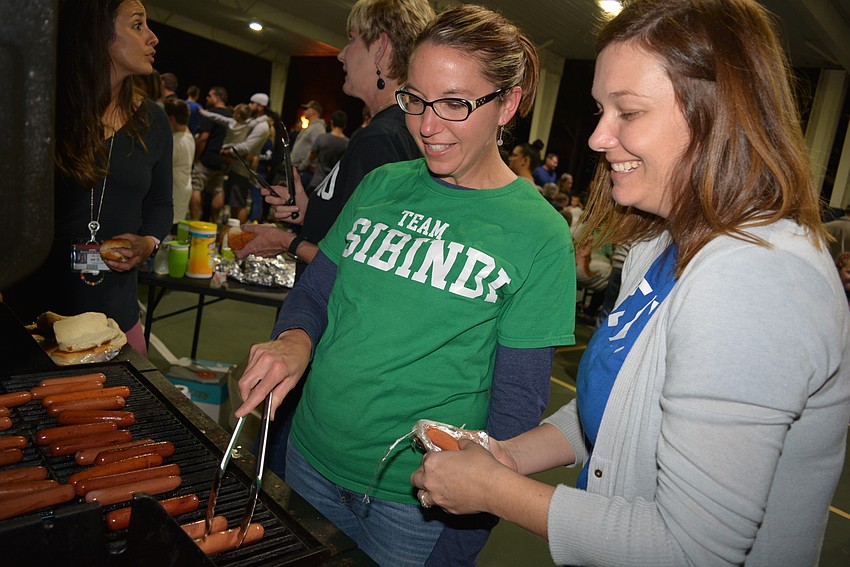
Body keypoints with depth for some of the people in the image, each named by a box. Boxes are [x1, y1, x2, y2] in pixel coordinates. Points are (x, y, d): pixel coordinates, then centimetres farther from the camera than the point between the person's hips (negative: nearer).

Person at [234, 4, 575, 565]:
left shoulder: (540, 234, -12)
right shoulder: (382, 186, -1)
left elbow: (518, 399, -11)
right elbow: (313, 292, 8)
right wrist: (294, 341, -14)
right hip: (309, 457, 5)